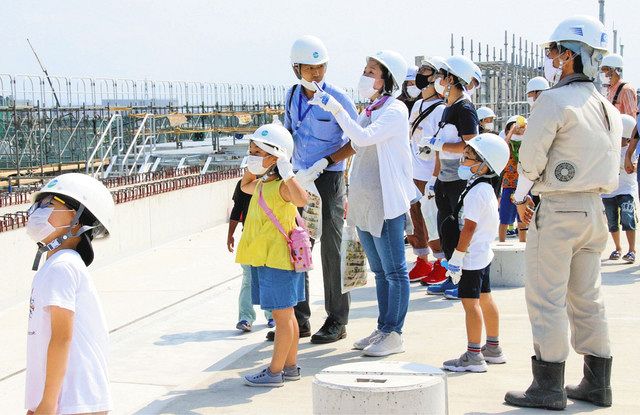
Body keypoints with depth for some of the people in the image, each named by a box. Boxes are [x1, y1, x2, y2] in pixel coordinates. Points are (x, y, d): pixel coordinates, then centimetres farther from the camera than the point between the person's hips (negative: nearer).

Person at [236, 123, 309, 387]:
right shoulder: (261, 185, 14)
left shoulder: (281, 186, -16)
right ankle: (290, 366, 25)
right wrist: (251, 168, 23)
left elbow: (302, 199, -38)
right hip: (263, 259, 10)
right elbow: (245, 186, 38)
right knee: (285, 314, 16)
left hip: (277, 259, -10)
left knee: (282, 315, -2)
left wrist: (287, 172, -36)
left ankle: (275, 372, 3)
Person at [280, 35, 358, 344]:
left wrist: (324, 162, -17)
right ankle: (299, 319, 19)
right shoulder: (292, 96, 6)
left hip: (329, 179, -6)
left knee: (330, 249, -1)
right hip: (300, 179, 6)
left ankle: (337, 321, 9)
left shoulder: (338, 98, -11)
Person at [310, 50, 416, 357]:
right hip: (363, 202, 9)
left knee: (394, 271, -2)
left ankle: (393, 334, 3)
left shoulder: (395, 110, -11)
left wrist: (336, 109, -25)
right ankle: (383, 328, 23)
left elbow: (364, 137, -25)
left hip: (386, 203, -9)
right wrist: (352, 197, 19)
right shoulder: (369, 110, 15)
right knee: (380, 271, 15)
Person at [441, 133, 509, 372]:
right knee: (484, 299, 17)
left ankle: (474, 355, -5)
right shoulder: (486, 188, 11)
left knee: (470, 301, -7)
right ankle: (493, 349, 27)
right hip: (483, 253, 10)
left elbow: (469, 227, -23)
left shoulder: (476, 192, -20)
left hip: (472, 254, -10)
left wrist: (456, 258, -19)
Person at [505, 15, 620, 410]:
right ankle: (598, 384, 20)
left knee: (546, 299, -1)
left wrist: (521, 195, 6)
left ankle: (549, 387, 3)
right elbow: (609, 162, 16)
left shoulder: (554, 101, -14)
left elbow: (531, 157, -13)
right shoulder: (608, 108, 11)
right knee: (587, 298, 14)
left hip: (558, 211, -8)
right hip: (595, 208, 8)